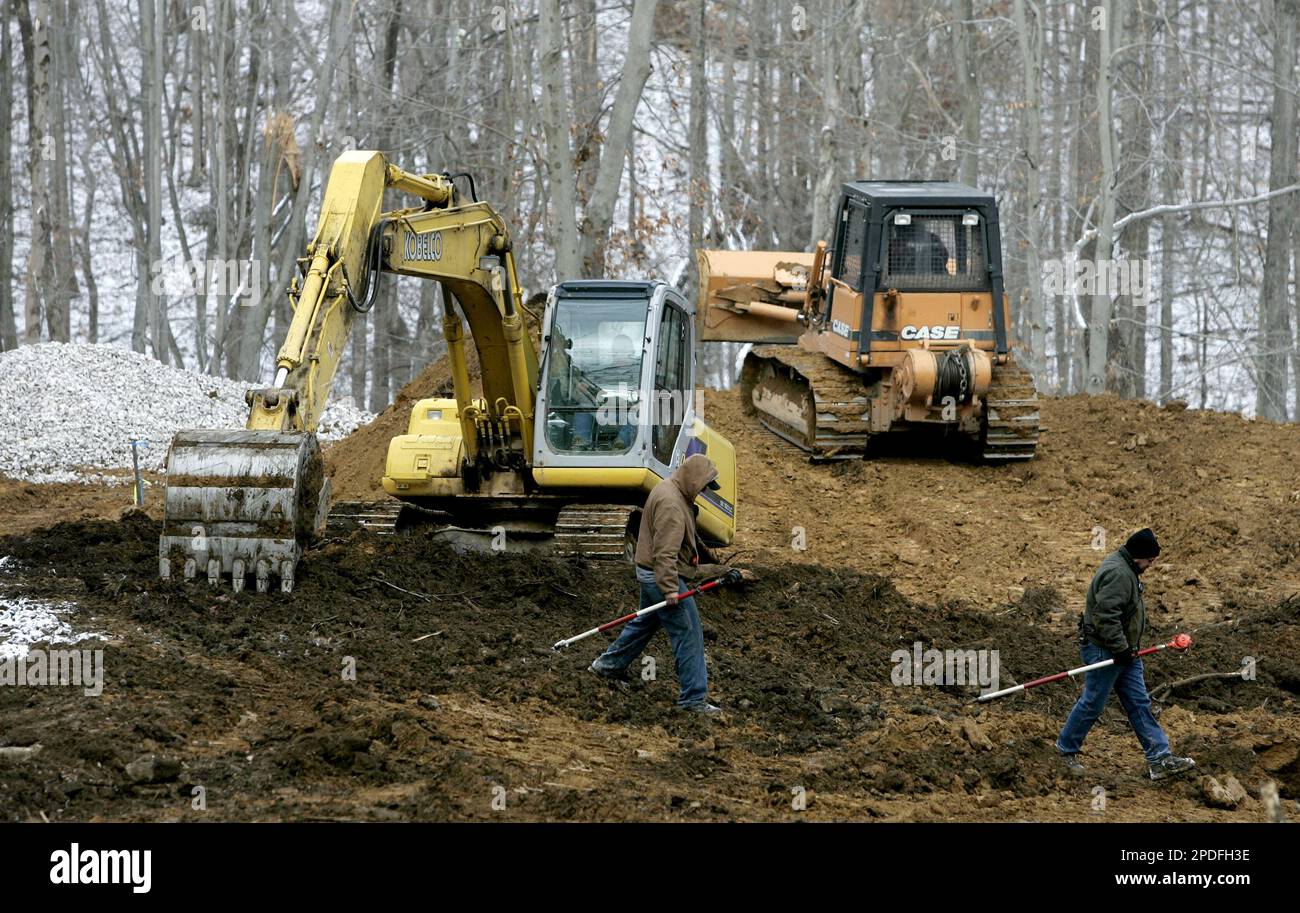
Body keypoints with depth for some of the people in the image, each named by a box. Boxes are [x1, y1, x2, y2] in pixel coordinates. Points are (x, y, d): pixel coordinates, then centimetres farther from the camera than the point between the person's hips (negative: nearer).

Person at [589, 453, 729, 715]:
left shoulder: (668, 490, 11)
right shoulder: (671, 503, -23)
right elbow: (665, 552, -27)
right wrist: (670, 589, -27)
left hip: (650, 574, 11)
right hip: (663, 576, -11)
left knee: (645, 622, 26)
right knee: (689, 634, -8)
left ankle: (609, 665, 41)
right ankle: (694, 698, -6)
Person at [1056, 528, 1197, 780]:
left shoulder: (1127, 570, 13)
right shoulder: (1117, 574, -22)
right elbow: (1107, 616, -29)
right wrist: (1121, 649, -26)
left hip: (1124, 651, 11)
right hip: (1104, 651, -11)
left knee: (1140, 704, 7)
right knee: (1092, 704, 2)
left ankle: (1160, 759, 6)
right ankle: (1067, 749, 20)